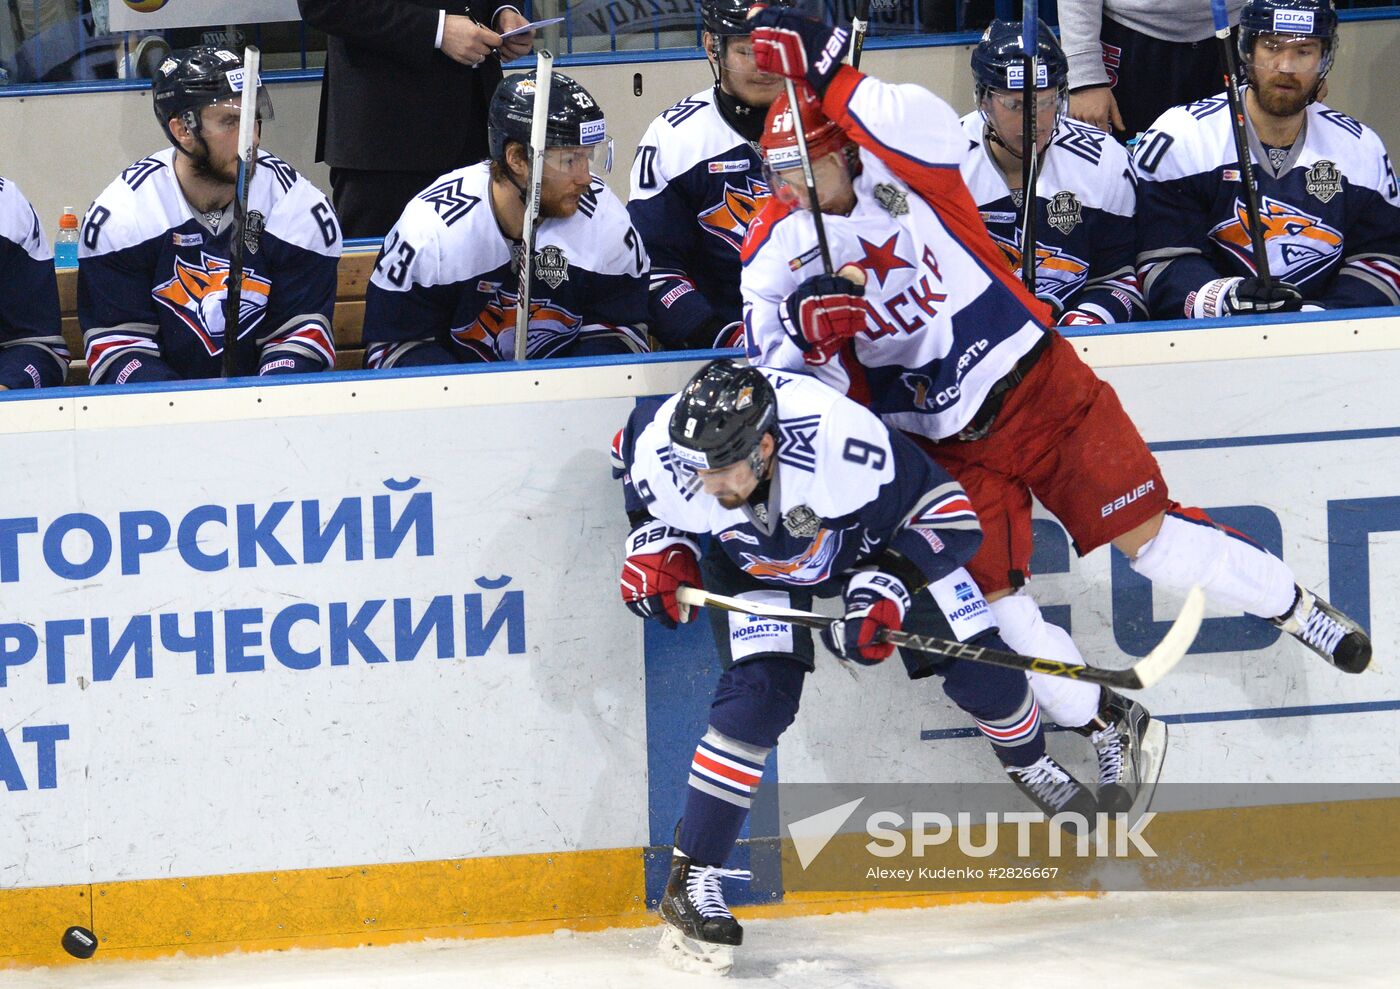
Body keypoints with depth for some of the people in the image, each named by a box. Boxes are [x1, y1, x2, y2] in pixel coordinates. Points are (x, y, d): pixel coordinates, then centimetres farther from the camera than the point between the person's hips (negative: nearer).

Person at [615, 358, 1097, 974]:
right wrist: (654, 542, -14)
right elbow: (632, 443, -5)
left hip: (877, 545, 0)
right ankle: (690, 882, -12)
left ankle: (1028, 762, 34)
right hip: (754, 567, 0)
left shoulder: (845, 443, -44)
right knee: (757, 697, -19)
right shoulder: (668, 459, -34)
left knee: (977, 666, -2)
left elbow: (950, 514, -29)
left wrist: (888, 586, -41)